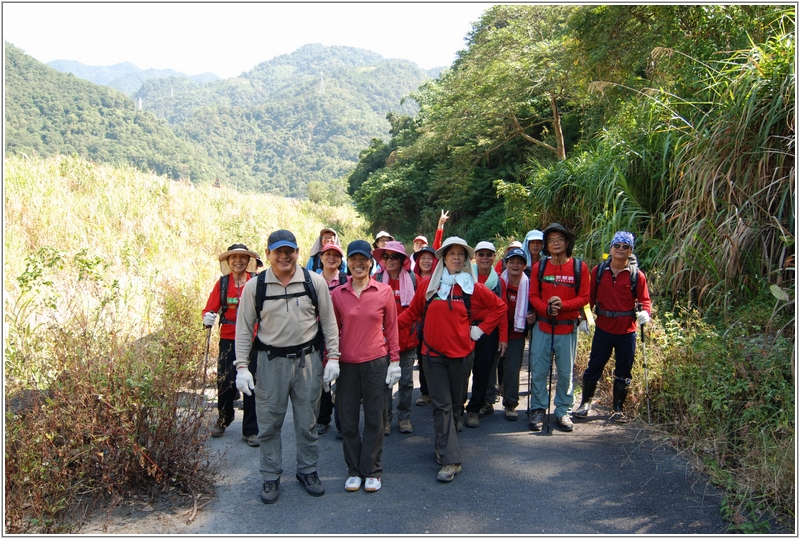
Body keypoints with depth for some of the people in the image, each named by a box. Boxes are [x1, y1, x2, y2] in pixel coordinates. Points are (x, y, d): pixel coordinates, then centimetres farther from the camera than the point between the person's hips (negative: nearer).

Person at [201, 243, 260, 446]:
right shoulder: (222, 283, 4)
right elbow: (210, 309, 0)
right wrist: (207, 318, -22)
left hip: (253, 340, -1)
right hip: (228, 340, 1)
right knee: (226, 383, 5)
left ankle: (250, 431, 18)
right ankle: (224, 419, 35)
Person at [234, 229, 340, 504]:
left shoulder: (315, 281, -4)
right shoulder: (255, 286, -4)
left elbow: (328, 322, 2)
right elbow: (244, 328, 1)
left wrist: (333, 357, -1)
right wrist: (242, 366, -5)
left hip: (307, 359, 0)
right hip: (271, 361, 0)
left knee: (307, 422, 13)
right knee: (269, 423, 9)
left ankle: (308, 470, 32)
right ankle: (271, 477, 27)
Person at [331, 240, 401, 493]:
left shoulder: (385, 291, -2)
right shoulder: (338, 294, 1)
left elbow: (391, 327, 3)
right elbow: (333, 330, 7)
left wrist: (395, 360, 0)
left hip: (376, 363, -1)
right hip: (346, 364, 1)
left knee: (375, 419, 7)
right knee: (348, 420, 9)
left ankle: (372, 470, 22)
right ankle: (354, 470, 25)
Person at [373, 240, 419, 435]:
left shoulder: (413, 280, 0)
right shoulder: (377, 280, -2)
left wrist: (417, 331, 2)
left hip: (407, 337, 1)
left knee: (406, 380, 9)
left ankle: (404, 417, 24)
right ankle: (385, 418, 19)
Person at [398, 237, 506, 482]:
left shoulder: (473, 288, -1)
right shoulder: (427, 285, -1)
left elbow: (499, 307, 8)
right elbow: (412, 313, 6)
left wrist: (481, 329, 0)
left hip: (461, 354, 1)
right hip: (433, 354, 0)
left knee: (454, 402, 13)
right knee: (441, 405, -1)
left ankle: (443, 445, 35)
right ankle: (451, 460, 2)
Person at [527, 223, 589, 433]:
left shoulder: (579, 267, -2)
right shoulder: (539, 267, 2)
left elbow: (584, 298, -2)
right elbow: (533, 295, 2)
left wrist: (563, 304, -18)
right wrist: (546, 309, -17)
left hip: (567, 328, -1)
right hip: (542, 326, 1)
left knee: (566, 371, 7)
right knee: (538, 370, 4)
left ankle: (563, 411, 21)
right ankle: (538, 409, 17)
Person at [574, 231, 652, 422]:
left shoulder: (636, 275, -2)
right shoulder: (598, 271, 0)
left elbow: (644, 299, 2)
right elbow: (589, 296, 3)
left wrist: (645, 312, -19)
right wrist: (584, 318, -6)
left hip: (627, 331, 1)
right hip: (603, 329, 0)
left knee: (623, 372, 11)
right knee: (594, 367, 6)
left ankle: (618, 409, 25)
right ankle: (585, 403, 23)